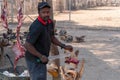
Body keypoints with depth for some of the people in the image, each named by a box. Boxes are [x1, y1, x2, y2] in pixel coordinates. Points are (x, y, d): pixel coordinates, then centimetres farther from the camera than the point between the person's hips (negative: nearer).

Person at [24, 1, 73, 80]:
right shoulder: (36, 26, -25)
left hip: (41, 59, 9)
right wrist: (41, 56, -25)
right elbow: (27, 45, -26)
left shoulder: (50, 23, 3)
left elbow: (52, 38, 16)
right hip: (34, 60, -9)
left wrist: (64, 46, 5)